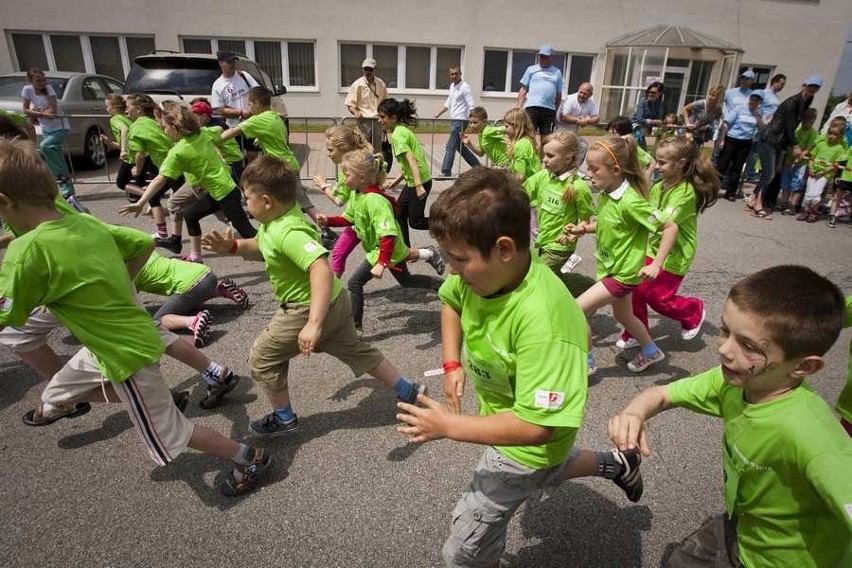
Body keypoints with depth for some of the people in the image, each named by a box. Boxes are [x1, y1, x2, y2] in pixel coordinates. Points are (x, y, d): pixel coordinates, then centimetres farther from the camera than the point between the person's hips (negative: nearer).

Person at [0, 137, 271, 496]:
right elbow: (146, 244, 7)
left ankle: (249, 458, 20)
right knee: (58, 389, 34)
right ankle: (54, 406, 69)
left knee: (168, 435, 10)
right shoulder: (87, 222, -5)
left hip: (126, 355, -8)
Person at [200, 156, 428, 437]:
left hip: (308, 308, -10)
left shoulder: (288, 233, -30)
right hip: (334, 302, 10)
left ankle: (283, 418, 26)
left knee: (262, 357, 9)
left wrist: (314, 323, -49)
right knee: (356, 351, 22)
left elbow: (322, 271, -43)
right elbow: (262, 249, 20)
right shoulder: (276, 220, 1)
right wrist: (233, 246, 1)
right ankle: (409, 391, 32)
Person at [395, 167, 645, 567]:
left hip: (527, 444, -7)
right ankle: (616, 465, 57)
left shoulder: (543, 321, -41)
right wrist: (452, 364, -5)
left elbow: (536, 426, -37)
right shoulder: (482, 270, -20)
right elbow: (450, 300, 5)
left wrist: (448, 425, -29)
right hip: (500, 412, 7)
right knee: (545, 472, 37)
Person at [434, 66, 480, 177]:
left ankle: (445, 172, -7)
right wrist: (438, 114, 21)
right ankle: (477, 166, 27)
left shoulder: (465, 87, -10)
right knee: (459, 146, 16)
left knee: (450, 147, -10)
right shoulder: (452, 86, 14)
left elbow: (472, 106, -16)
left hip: (460, 121, -9)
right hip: (453, 120, 9)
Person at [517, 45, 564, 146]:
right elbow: (523, 90, 9)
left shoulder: (557, 72, 16)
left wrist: (556, 112, 13)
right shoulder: (531, 69, 12)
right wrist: (519, 107, -1)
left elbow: (559, 94, 16)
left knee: (545, 138, 6)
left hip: (549, 109, 2)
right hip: (532, 107, -2)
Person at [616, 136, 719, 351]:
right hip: (655, 247, 7)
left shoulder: (686, 192, -22)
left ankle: (695, 312, 31)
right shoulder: (660, 186, 1)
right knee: (637, 290, 2)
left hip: (675, 255, -6)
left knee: (658, 298, 2)